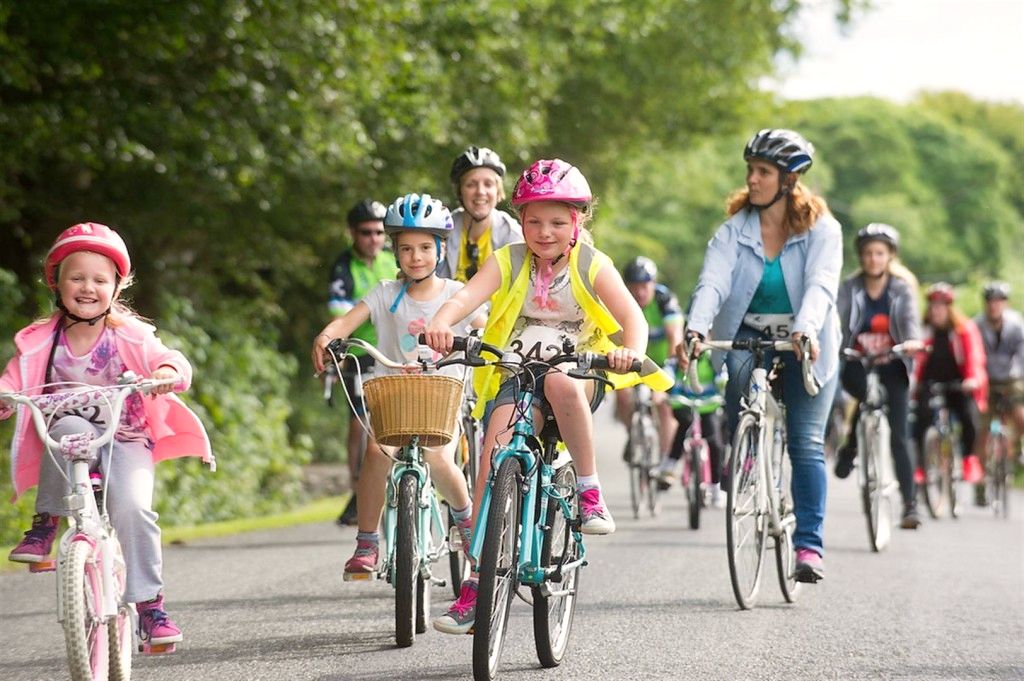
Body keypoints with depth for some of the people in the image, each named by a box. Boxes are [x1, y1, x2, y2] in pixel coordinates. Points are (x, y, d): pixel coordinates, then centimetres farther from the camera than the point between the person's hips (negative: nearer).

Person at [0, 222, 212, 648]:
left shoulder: (128, 336, -5)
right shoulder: (41, 342, -1)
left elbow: (172, 362, -15)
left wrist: (166, 372, -40)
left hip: (125, 441, 0)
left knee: (132, 506, -27)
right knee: (70, 428, -36)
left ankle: (149, 604, -16)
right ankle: (45, 525, -20)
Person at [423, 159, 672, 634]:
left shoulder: (591, 266, -2)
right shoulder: (508, 261, 2)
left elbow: (632, 316, -13)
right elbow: (467, 295, -16)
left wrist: (630, 351, -36)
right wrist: (440, 323, -39)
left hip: (579, 375, -2)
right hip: (515, 375, 2)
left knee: (560, 382, -39)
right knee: (495, 455, -21)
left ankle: (590, 493, -21)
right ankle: (476, 582, -20)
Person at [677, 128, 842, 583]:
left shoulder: (821, 229, -7)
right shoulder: (736, 229, -2)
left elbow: (820, 285, -24)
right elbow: (713, 281, -17)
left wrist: (806, 331, -43)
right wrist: (695, 330, -36)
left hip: (806, 345, -1)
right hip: (748, 337, 2)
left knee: (806, 442, -8)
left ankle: (809, 546, -6)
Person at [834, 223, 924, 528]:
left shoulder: (902, 288, 2)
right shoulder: (850, 288, 0)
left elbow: (910, 318, -14)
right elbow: (838, 319, -13)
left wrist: (913, 340, -36)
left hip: (892, 367, 1)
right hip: (857, 365, -1)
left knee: (898, 435, -5)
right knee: (868, 394, -35)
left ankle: (910, 504, -3)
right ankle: (850, 448, -11)